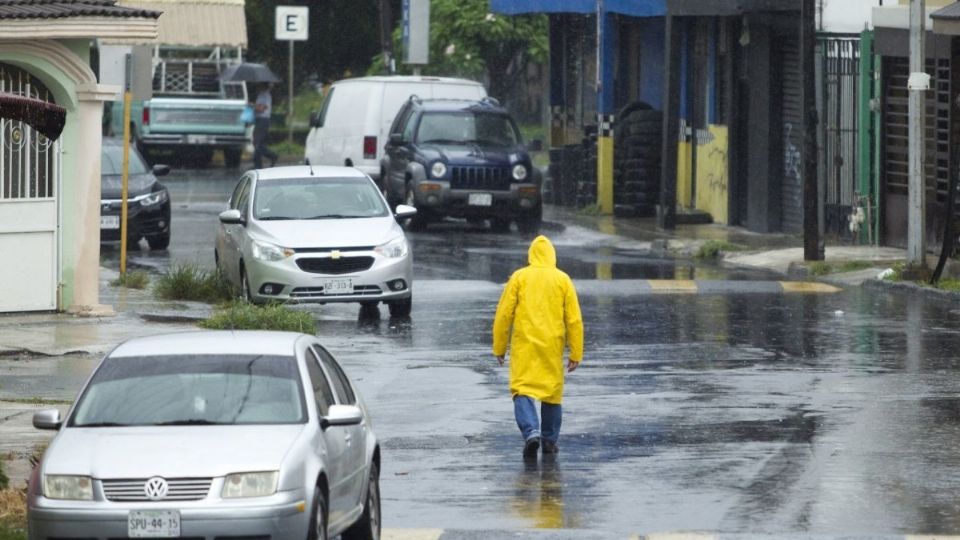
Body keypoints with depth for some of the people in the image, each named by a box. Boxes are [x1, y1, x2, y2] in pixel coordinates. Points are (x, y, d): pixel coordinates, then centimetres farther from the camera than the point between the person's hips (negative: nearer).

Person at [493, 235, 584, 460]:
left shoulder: (519, 278, -1)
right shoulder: (562, 280, 2)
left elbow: (504, 314, -1)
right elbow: (574, 319, 2)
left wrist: (499, 347, 8)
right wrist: (576, 353, 7)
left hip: (524, 346, -2)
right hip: (553, 346, 2)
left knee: (522, 390, -3)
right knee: (552, 393, 14)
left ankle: (531, 432, -23)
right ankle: (550, 440, 20)